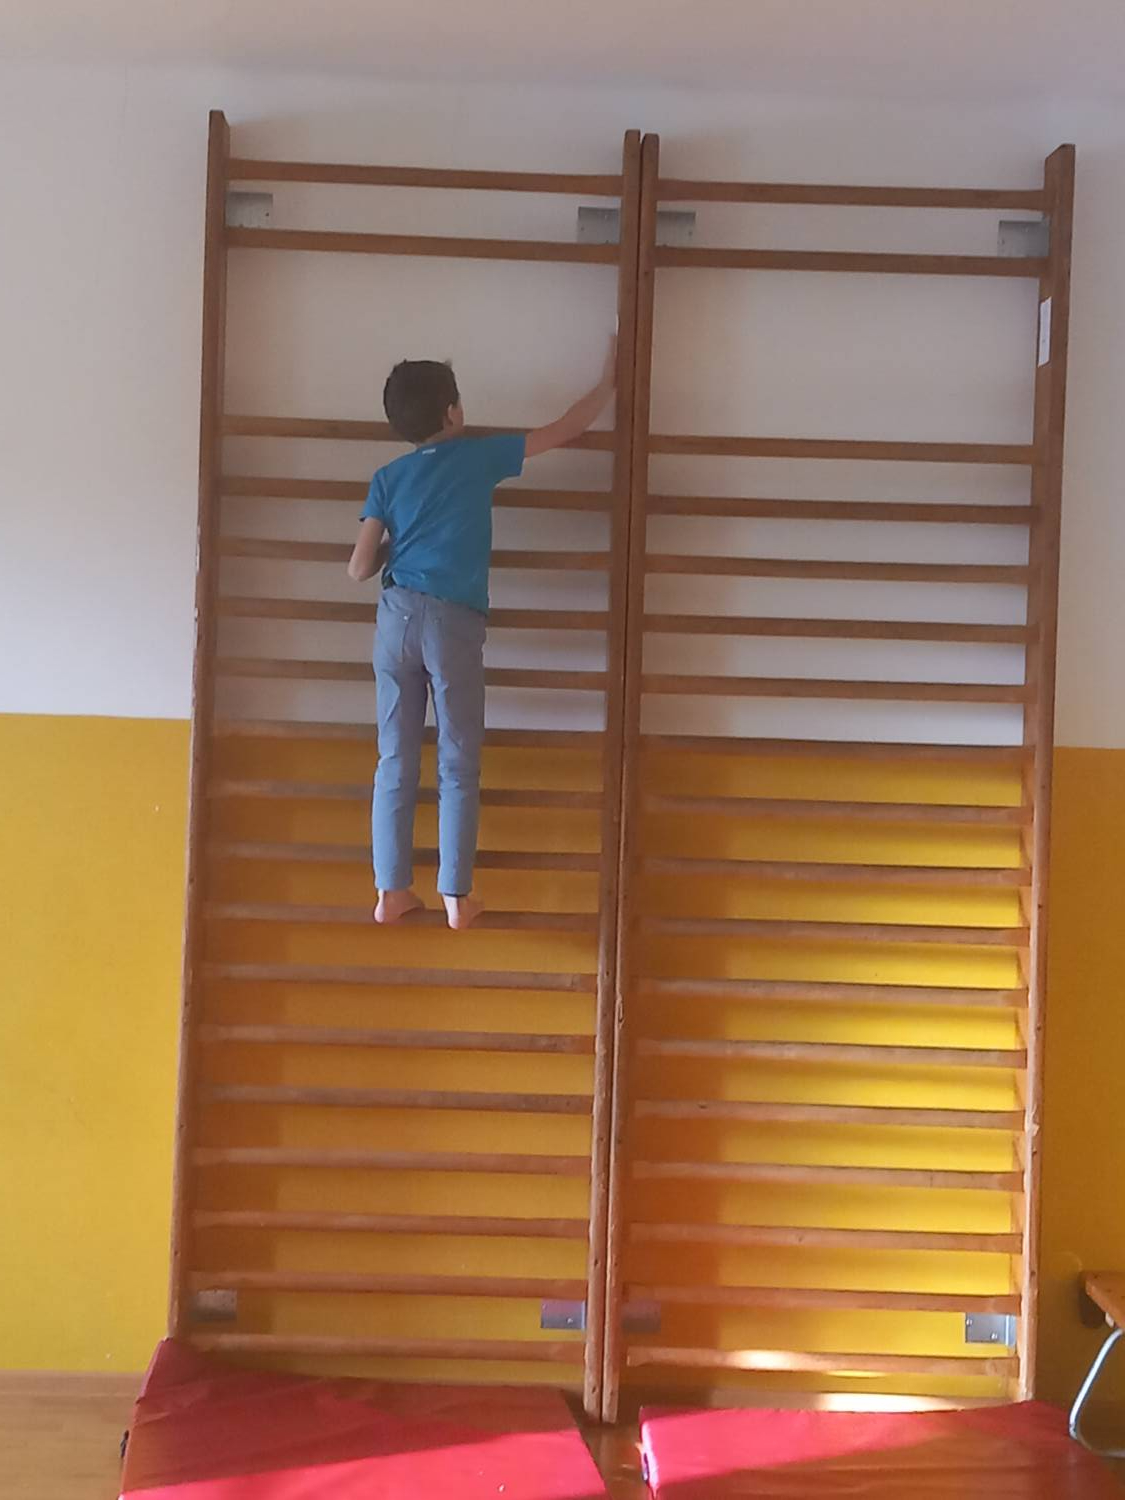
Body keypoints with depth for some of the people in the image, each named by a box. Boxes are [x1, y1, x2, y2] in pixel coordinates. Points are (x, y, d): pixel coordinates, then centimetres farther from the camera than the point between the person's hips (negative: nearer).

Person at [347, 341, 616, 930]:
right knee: (458, 766, 4)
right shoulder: (479, 457, 3)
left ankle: (392, 890, 9)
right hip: (453, 623, -3)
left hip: (397, 616, 3)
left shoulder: (388, 478, 10)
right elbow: (566, 429, 13)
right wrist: (608, 381, 28)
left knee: (395, 761, 7)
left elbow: (359, 568, 5)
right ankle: (456, 896, 5)